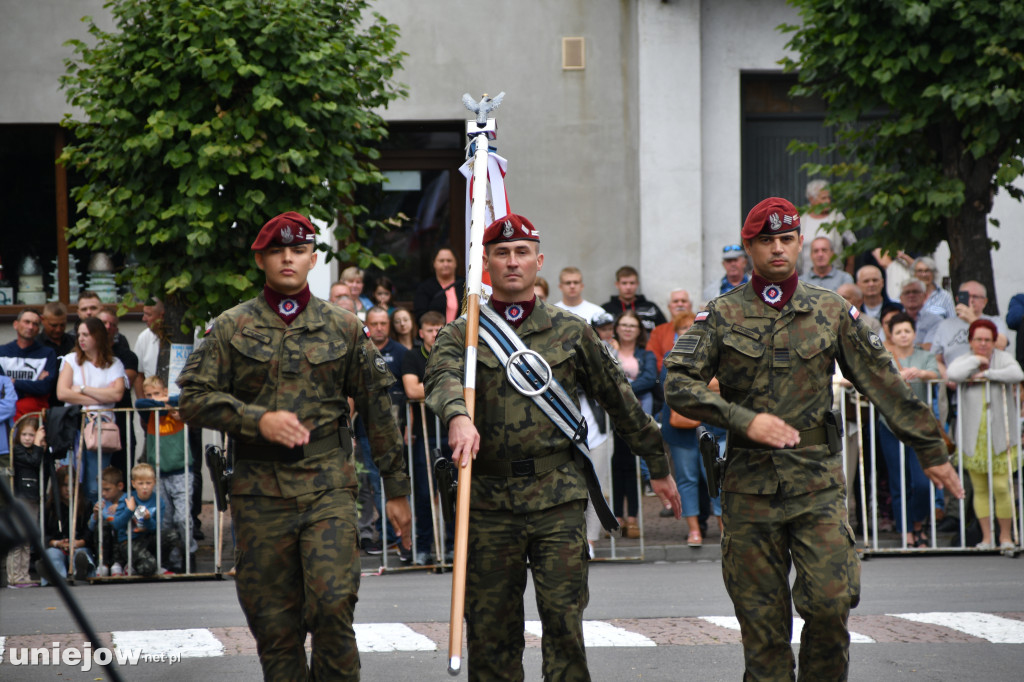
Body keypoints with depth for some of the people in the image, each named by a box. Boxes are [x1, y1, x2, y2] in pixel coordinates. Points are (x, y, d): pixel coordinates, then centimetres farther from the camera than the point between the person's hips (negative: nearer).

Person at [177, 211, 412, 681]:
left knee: (333, 603, -15)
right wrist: (258, 420, -15)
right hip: (260, 489, 1)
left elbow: (377, 406, 11)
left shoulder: (343, 327, 9)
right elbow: (193, 399, 0)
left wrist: (396, 488, 10)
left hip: (328, 485, 0)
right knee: (274, 622, 3)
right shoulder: (231, 328, 7)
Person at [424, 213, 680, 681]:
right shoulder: (461, 334, 6)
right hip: (488, 501, 0)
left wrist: (658, 467, 21)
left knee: (564, 620, -6)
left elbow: (618, 400, 17)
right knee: (490, 629, 5)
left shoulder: (569, 332, 10)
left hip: (557, 498, 0)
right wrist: (457, 416, -39)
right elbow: (443, 378, -16)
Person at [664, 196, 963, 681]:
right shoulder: (721, 315, 5)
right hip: (749, 485, 0)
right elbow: (678, 383, -4)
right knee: (761, 621, 2)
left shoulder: (832, 312, 8)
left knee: (831, 601, -12)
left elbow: (883, 384, 12)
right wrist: (745, 419, -16)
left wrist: (930, 450, 12)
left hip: (817, 481, 0)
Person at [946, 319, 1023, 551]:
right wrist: (976, 361, -10)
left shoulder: (1003, 358, 3)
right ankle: (986, 536, 10)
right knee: (980, 489, 2)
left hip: (1000, 436, -1)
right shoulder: (964, 360, 5)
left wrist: (987, 374, -17)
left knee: (1001, 487, -6)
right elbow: (953, 374, -18)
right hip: (973, 438, 1)